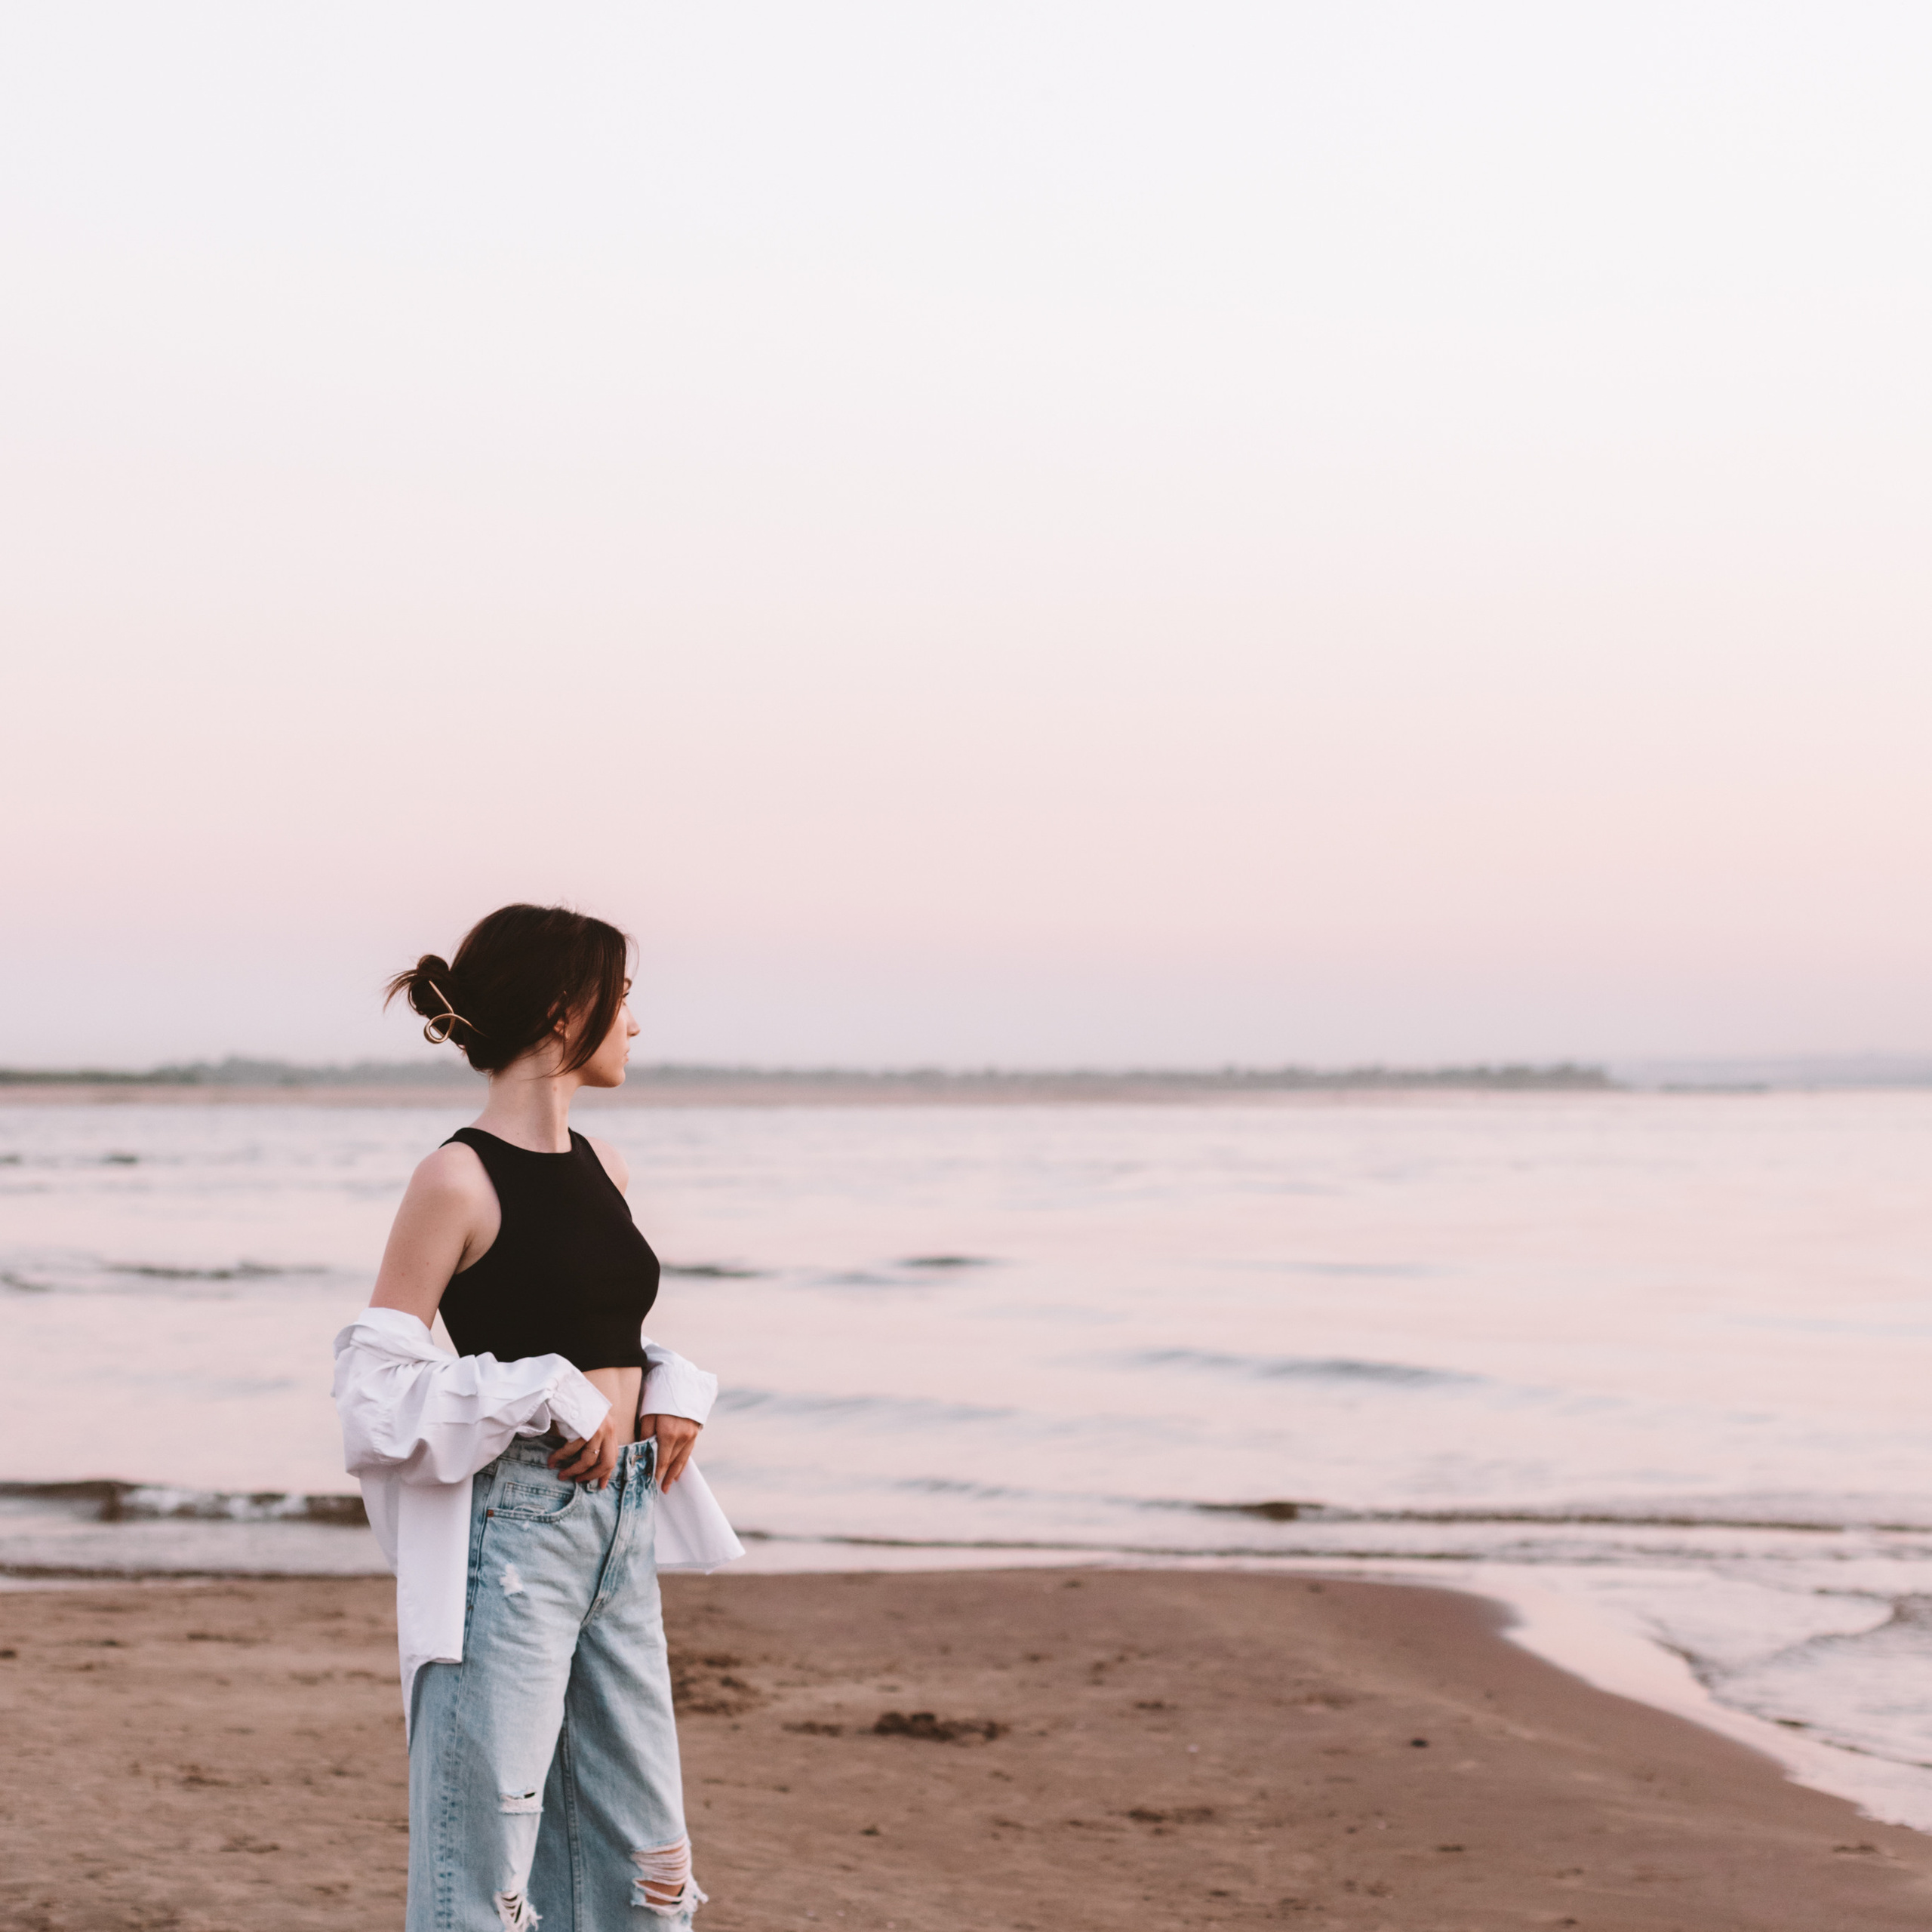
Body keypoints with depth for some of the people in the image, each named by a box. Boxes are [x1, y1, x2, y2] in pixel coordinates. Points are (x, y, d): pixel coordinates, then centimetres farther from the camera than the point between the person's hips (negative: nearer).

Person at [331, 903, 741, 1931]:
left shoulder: (601, 1165, 11)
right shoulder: (459, 1179, -12)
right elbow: (376, 1382, -14)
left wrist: (670, 1394, 2)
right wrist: (549, 1400, -17)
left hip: (619, 1523, 8)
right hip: (512, 1527, -8)